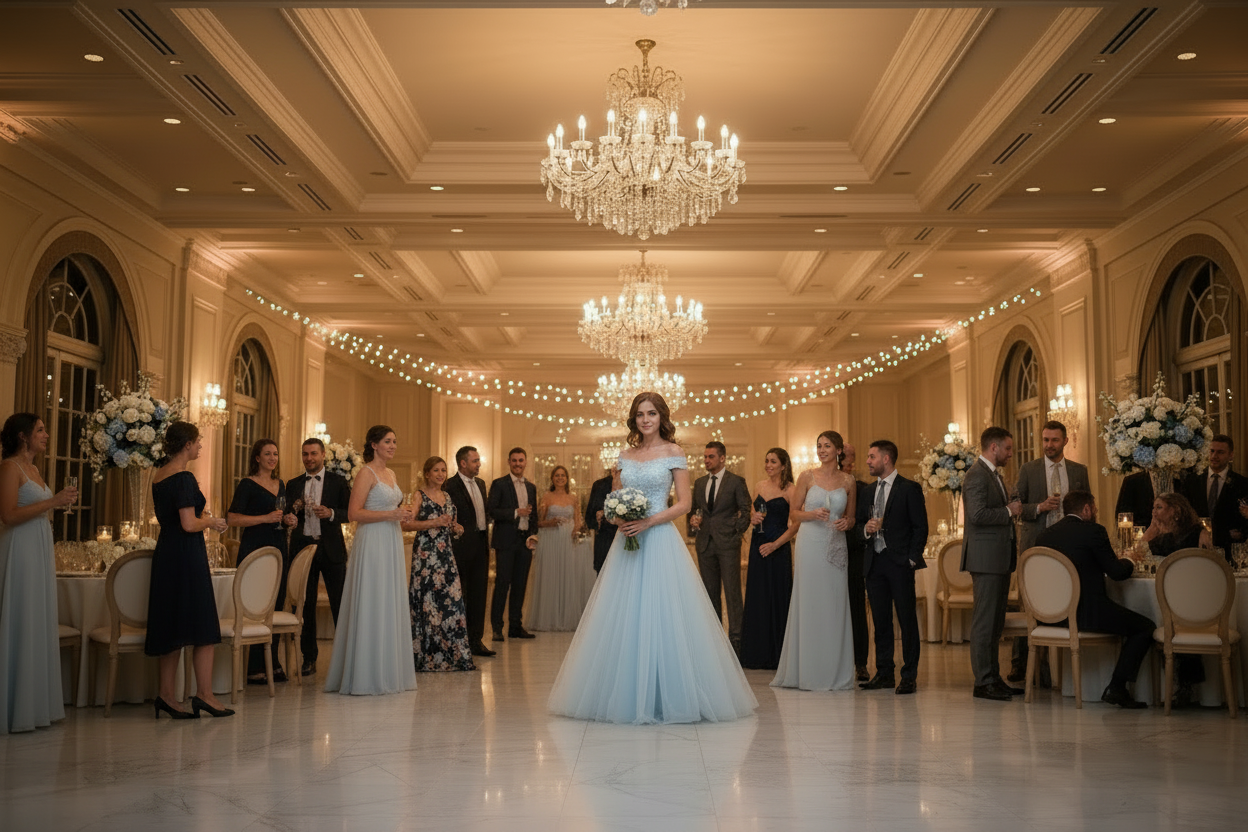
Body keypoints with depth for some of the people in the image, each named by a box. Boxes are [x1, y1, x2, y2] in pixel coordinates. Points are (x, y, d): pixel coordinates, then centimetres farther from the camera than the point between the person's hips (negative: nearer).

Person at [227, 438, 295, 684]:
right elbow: (232, 518, -11)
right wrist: (265, 518, -17)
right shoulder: (247, 484, -4)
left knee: (276, 606, 7)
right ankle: (255, 669, -4)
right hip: (254, 550, -7)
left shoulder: (281, 485, 17)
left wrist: (287, 520, 6)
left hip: (278, 550, 7)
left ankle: (273, 664, 14)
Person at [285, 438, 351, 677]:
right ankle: (309, 658, 12)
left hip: (331, 549, -2)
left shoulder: (338, 482, 4)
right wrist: (294, 510, -11)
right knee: (306, 605, 5)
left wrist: (331, 513, -17)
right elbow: (287, 517, 10)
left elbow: (350, 512, 0)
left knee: (340, 603, -3)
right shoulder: (293, 485, 12)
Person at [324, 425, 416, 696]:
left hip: (392, 544, 8)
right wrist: (390, 514, -18)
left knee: (391, 607, 9)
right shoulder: (366, 473, -8)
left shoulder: (390, 474, 16)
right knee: (371, 606, -5)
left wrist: (402, 515, 5)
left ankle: (389, 671, 15)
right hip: (372, 544, -8)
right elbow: (354, 513, -15)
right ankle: (368, 675, 2)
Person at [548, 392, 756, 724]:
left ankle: (665, 696, 4)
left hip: (660, 540, -4)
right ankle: (628, 696, 11)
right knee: (624, 618, 3)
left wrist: (648, 522, -14)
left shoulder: (674, 453, 0)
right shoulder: (625, 456, 13)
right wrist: (618, 518, -5)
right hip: (627, 540, 5)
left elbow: (684, 503, -4)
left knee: (661, 616, -5)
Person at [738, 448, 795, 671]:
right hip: (757, 546, 6)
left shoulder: (789, 490, -6)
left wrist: (776, 544, -16)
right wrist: (752, 519, -2)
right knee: (756, 598, 7)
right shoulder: (759, 486, 11)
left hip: (778, 549, -6)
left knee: (777, 598, -1)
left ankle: (777, 656, 7)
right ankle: (757, 654, 15)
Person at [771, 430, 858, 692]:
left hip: (836, 549, 2)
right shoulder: (807, 477, 3)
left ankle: (835, 673, 10)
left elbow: (851, 517, 15)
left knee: (835, 608, 2)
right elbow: (794, 513, 4)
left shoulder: (848, 481, 8)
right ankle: (807, 672, 6)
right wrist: (814, 514, -14)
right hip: (810, 546, -2)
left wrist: (846, 523, -7)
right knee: (808, 606, -2)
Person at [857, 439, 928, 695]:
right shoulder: (869, 491, 16)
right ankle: (884, 673, 16)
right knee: (880, 619, 8)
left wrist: (912, 559, -11)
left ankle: (909, 676, 4)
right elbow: (860, 523, 20)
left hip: (900, 563, -6)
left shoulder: (909, 489, -2)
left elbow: (920, 527, -5)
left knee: (907, 619, -2)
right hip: (874, 562, 6)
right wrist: (866, 528, -3)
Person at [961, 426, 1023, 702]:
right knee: (984, 621, -6)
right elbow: (978, 515, -24)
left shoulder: (994, 474, 19)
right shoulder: (977, 475, -13)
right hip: (985, 558, -10)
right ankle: (983, 682, -3)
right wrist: (1009, 511, -13)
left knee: (996, 621, 13)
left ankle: (993, 677, 19)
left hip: (1000, 558, 10)